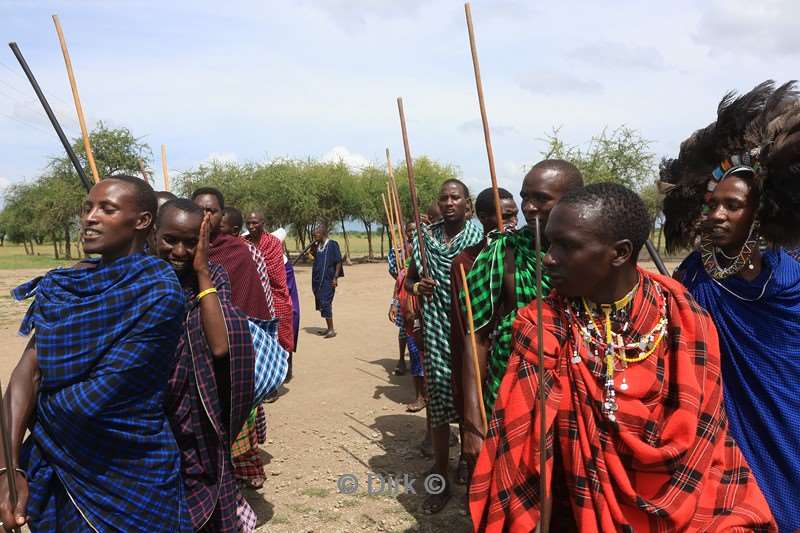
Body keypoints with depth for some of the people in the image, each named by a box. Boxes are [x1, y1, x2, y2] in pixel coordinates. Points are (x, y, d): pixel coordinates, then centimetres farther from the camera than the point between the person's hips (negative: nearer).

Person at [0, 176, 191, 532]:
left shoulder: (159, 294, -20)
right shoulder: (65, 283, 0)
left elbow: (95, 397, -20)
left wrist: (37, 410, -2)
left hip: (129, 476, -5)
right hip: (55, 465, 6)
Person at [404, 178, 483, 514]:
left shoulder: (479, 238, -3)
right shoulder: (426, 237, 6)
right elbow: (409, 279, 14)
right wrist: (416, 287, -7)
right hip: (436, 333, 3)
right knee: (438, 405, 7)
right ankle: (441, 481, 21)